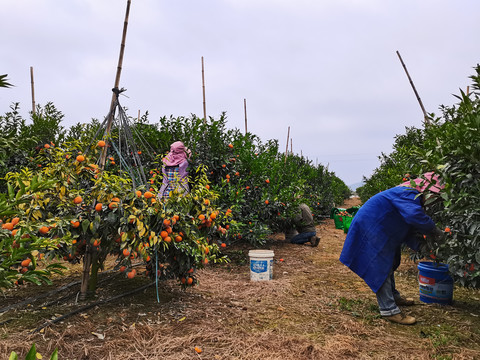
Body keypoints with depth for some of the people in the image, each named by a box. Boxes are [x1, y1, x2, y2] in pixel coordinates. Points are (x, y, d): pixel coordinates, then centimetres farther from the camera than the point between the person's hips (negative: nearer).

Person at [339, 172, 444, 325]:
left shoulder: (410, 195, 14)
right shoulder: (408, 194, -20)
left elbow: (407, 230, 16)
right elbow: (414, 215, -41)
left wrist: (421, 246, 3)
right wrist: (434, 229, -25)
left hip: (378, 230, 12)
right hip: (370, 230, -12)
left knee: (388, 264, 24)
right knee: (381, 268, -9)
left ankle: (393, 296, 41)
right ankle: (389, 310, -4)